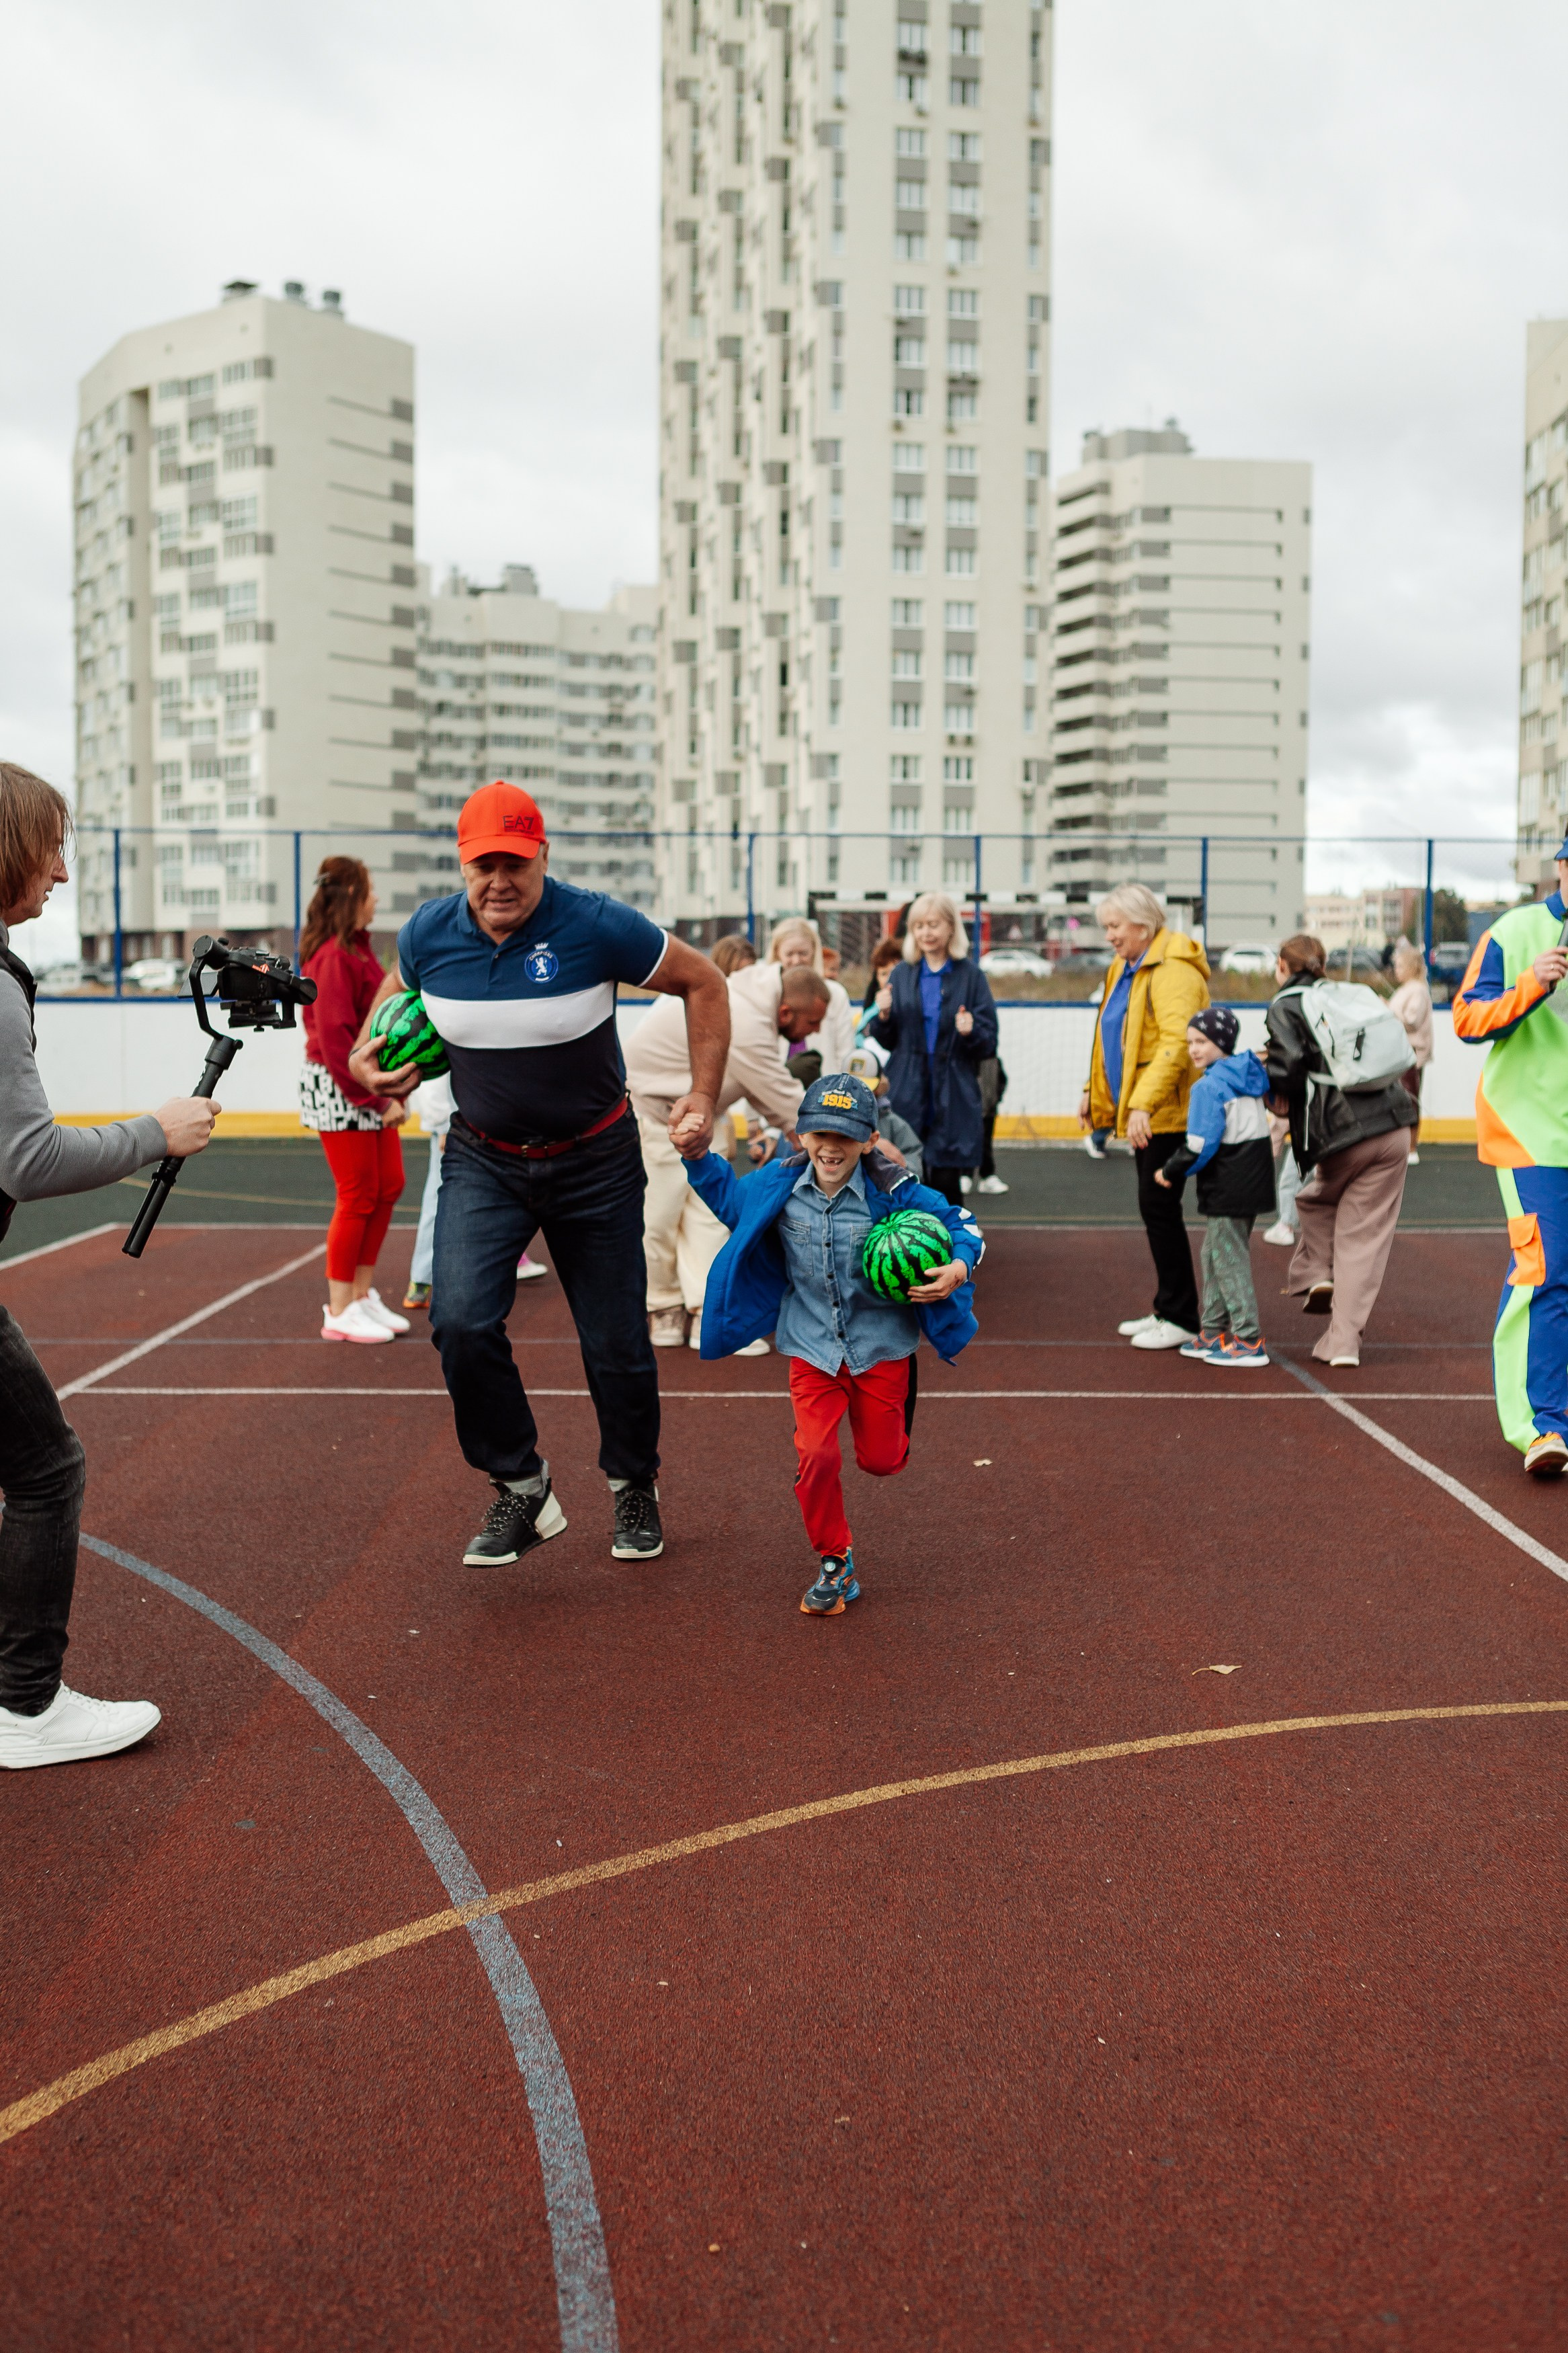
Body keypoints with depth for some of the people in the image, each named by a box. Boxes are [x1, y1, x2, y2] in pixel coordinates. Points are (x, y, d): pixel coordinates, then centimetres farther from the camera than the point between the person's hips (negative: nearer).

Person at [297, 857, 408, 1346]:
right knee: (358, 1198, -3)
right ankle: (340, 1313, 9)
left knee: (388, 1187, 12)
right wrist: (377, 1097, -20)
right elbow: (335, 1036, -21)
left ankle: (363, 1295, 23)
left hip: (370, 1087, 9)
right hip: (338, 1089, -9)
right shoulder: (334, 956, -15)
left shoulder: (358, 949, 15)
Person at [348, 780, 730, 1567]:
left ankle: (633, 1488, 34)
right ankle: (521, 1488, 3)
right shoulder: (427, 934, -9)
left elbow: (704, 984, -6)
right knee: (461, 1322, -18)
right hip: (482, 1160, 2)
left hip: (595, 1162, -2)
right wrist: (366, 1057, -2)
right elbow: (396, 993, 16)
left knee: (616, 1342, 7)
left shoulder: (597, 925, -19)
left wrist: (705, 1096, -10)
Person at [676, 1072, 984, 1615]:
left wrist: (959, 1268, -26)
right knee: (815, 1455, -11)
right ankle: (834, 1564, 10)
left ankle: (897, 1408, 46)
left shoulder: (892, 1192, -16)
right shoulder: (780, 1187, -7)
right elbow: (731, 1201, 15)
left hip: (880, 1343, -1)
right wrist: (697, 1159, 2)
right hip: (812, 1346, 1)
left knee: (880, 1460, 8)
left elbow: (960, 1222, -7)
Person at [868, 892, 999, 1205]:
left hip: (953, 1099, -2)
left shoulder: (970, 975, 1)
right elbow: (884, 1042, 9)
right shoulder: (901, 974, 7)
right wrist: (883, 1016, -10)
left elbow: (989, 1042, 0)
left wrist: (970, 1032, -20)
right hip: (907, 1095, 2)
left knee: (946, 1181, 0)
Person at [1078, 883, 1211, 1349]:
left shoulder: (1173, 970, -15)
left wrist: (1144, 1102, -31)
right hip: (1141, 1112, 10)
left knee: (1158, 1205, -8)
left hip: (1170, 1113, -10)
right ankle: (1168, 1310, 21)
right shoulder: (1126, 969, 16)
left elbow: (1177, 1042, -26)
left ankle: (1181, 1320, 0)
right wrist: (1094, 1092, 18)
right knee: (1156, 1207, 12)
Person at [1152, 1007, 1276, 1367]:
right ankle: (1213, 1333, 24)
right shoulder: (1249, 1078, 10)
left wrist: (1171, 1172, -6)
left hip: (1226, 1191, -9)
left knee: (1229, 1262, -2)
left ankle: (1249, 1342, 1)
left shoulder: (1209, 1087, -17)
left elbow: (1200, 1146, -20)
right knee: (1213, 1256, 18)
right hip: (1253, 1184, 9)